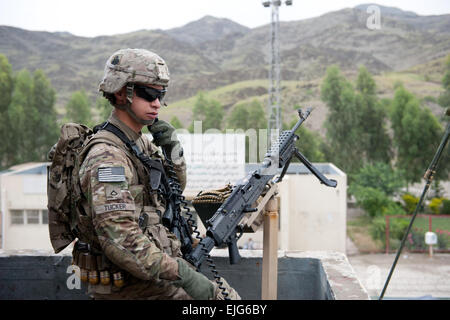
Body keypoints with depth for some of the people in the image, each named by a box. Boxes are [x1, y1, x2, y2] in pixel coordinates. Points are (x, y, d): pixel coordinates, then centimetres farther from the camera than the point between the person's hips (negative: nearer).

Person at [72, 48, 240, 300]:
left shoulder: (141, 143, 8)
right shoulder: (106, 156, -21)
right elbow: (119, 238, -30)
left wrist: (172, 149, 2)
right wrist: (184, 276, -30)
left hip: (150, 273, 9)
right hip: (126, 287, -9)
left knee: (225, 295, 14)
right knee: (224, 296, -4)